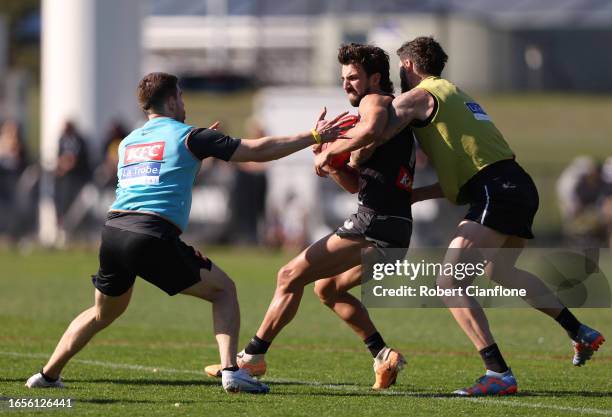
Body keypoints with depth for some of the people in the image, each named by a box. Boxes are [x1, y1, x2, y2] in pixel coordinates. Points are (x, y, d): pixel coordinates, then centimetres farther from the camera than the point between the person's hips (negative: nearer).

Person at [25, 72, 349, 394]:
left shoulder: (127, 143, 23)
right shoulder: (188, 137, 5)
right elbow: (258, 150, 5)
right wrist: (314, 137, 11)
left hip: (113, 232, 6)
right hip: (154, 238, -6)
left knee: (103, 313, 28)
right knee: (223, 290, 9)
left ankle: (48, 375, 25)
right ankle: (230, 370, -6)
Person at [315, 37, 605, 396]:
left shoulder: (418, 96, -1)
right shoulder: (454, 95, 27)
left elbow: (373, 133, -16)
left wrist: (330, 151, 0)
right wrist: (414, 194, 27)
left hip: (495, 191, -10)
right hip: (519, 187, 10)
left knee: (449, 283, -15)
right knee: (500, 271, 34)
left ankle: (499, 374, -25)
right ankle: (581, 333, 40)